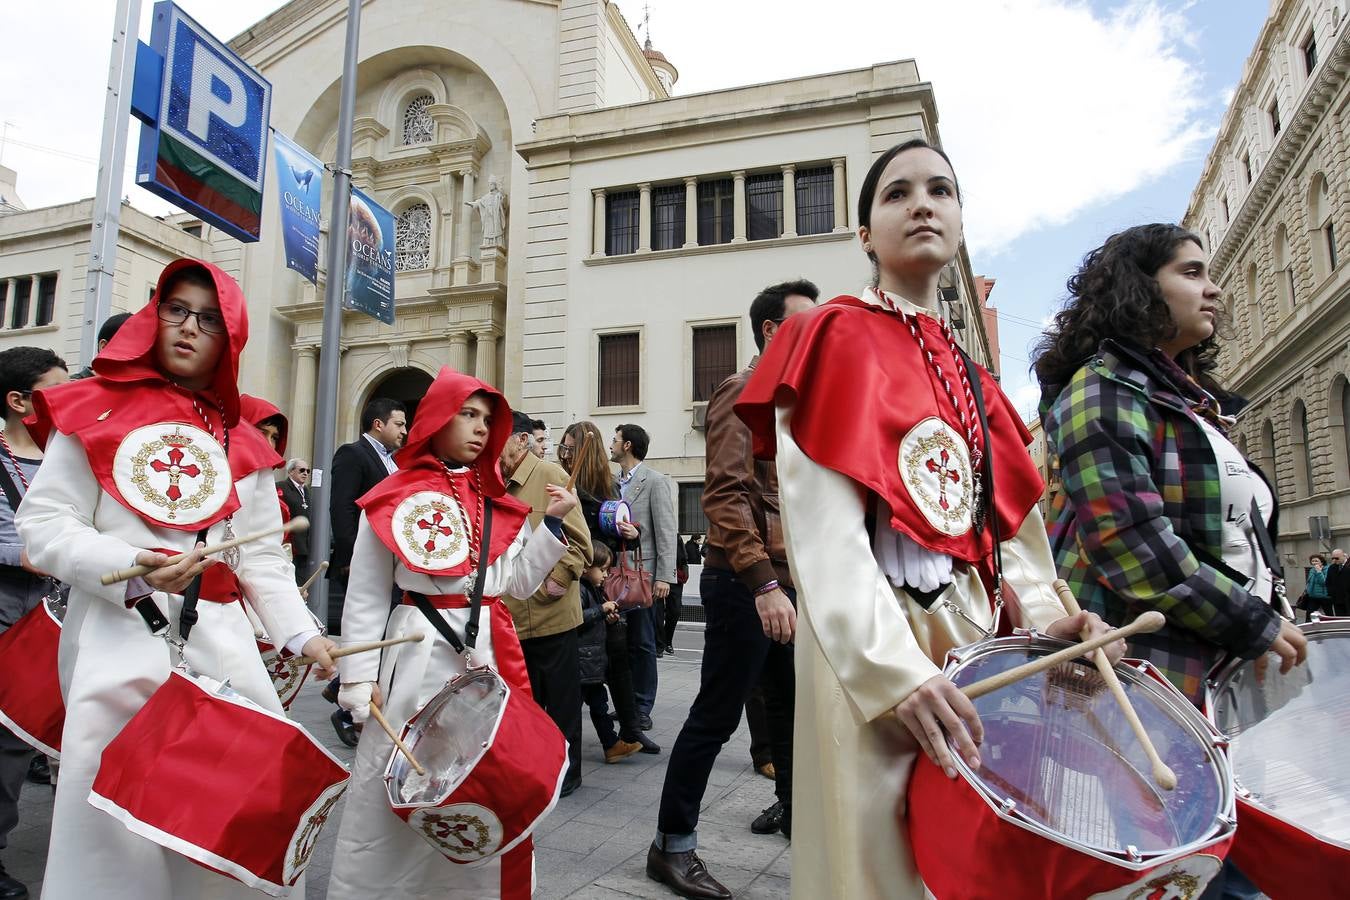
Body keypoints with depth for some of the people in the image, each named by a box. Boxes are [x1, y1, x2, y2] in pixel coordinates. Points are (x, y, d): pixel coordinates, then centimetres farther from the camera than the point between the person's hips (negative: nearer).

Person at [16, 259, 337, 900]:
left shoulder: (241, 443, 12)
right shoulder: (95, 410, 4)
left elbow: (264, 561, 8)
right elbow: (43, 524, -3)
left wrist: (301, 634, -5)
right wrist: (131, 569, -19)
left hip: (220, 640, 3)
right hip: (118, 637, -3)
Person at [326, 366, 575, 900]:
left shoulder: (497, 504, 10)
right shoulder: (392, 501, -4)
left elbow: (516, 583, 6)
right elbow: (365, 598, -4)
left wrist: (551, 523, 0)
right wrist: (360, 679, -9)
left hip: (490, 654, 5)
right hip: (418, 656, -4)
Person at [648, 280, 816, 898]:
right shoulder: (743, 392, -10)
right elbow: (725, 495, -22)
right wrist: (763, 584, -29)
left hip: (788, 584, 9)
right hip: (747, 584, -9)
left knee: (792, 706, 20)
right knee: (717, 715, -1)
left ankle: (794, 809, 38)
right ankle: (672, 844, 13)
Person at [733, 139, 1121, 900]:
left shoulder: (969, 376, 17)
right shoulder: (839, 337, -3)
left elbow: (1006, 525, 13)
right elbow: (823, 524, -16)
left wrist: (1045, 617, -6)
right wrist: (896, 669, -26)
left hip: (976, 633, 7)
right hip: (874, 642, -7)